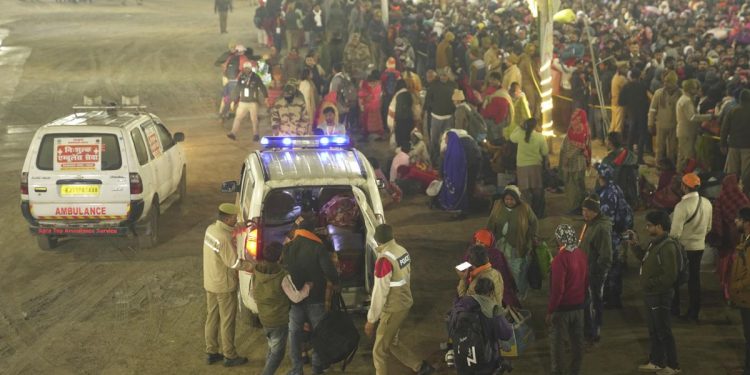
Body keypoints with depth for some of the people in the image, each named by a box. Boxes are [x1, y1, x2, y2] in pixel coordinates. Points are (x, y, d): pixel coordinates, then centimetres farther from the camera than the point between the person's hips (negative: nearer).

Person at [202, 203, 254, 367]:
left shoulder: (211, 229, -1)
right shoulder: (224, 238, -29)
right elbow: (233, 262, -25)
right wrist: (251, 266, -13)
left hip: (210, 282, 9)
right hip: (224, 286, -9)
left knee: (212, 317, 18)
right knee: (227, 321, 5)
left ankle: (212, 352, 27)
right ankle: (230, 356, 15)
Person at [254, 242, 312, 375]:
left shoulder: (258, 273, -6)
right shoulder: (282, 276, -24)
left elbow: (254, 295, 6)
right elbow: (296, 297, -23)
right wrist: (308, 286, -8)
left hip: (264, 318, 6)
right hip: (280, 320, -6)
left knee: (272, 349, 24)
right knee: (277, 353, 5)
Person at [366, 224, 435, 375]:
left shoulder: (384, 259, -26)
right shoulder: (403, 251, 0)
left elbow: (380, 292, -22)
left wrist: (371, 319, -14)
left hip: (393, 309, -8)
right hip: (404, 304, 8)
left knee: (379, 351, 4)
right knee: (391, 344, 24)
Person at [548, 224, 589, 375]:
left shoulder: (560, 259, -23)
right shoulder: (582, 255, 0)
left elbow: (557, 289, -23)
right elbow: (586, 281, 10)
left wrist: (550, 311, -15)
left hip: (562, 307, -7)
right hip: (579, 306, 7)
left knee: (557, 342, 4)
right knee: (577, 340, 15)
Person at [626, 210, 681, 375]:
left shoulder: (667, 247, -23)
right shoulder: (654, 243, 6)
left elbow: (670, 276, -25)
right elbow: (646, 259, 23)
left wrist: (649, 282, -20)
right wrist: (635, 245, 13)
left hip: (660, 295, -9)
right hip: (651, 294, 9)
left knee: (663, 331, 2)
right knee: (654, 331, 19)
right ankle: (656, 362, 31)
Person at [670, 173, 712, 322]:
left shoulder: (682, 206, -24)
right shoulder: (707, 203, -4)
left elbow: (675, 232, -22)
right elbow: (708, 228, 8)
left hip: (682, 248, -5)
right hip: (699, 247, 5)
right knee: (694, 279, 13)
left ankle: (674, 308, 24)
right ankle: (693, 313, 17)